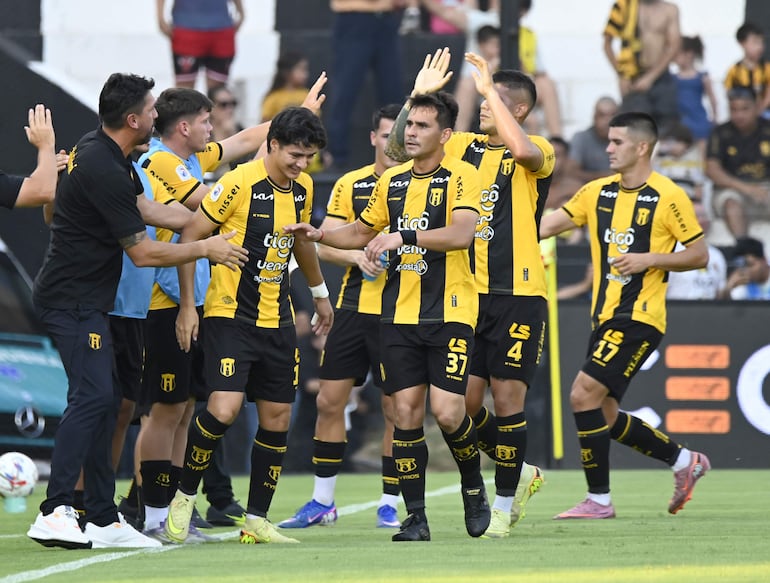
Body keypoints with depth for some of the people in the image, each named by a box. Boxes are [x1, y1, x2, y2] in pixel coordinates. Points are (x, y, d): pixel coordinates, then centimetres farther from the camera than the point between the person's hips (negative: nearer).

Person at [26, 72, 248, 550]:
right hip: (73, 300, -11)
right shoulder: (103, 170, -22)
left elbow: (146, 209, 22)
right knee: (93, 397, -18)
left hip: (86, 300, 11)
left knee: (104, 402, 8)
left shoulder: (106, 152, 10)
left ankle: (103, 519, 9)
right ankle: (54, 514, -24)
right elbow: (144, 253, -17)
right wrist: (206, 248, -5)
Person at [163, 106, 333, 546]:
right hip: (230, 314, -6)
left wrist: (320, 292, 35)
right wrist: (188, 306, -13)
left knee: (278, 419, 4)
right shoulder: (240, 183, -15)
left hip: (278, 320, 7)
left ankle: (257, 521, 13)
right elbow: (191, 236, -10)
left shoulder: (303, 188, 6)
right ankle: (185, 497, 2)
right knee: (224, 409, -20)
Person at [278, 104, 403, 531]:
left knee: (395, 408, -2)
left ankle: (390, 504, 8)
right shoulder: (349, 186, 8)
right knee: (329, 400, 4)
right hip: (354, 306, 3)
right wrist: (357, 255, -16)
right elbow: (325, 245, 3)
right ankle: (322, 502, 14)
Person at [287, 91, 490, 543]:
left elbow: (461, 234, -22)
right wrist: (319, 235, 9)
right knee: (406, 412, -1)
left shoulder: (461, 176, -6)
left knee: (447, 411, -13)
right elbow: (362, 232, 26)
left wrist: (404, 237, -31)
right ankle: (416, 517, 4)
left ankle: (474, 486, 16)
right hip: (399, 315, 5)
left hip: (449, 312, -5)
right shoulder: (392, 181, 12)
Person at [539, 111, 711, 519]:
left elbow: (699, 255, -5)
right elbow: (547, 225, 5)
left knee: (583, 394, -16)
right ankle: (684, 461, 26)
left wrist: (648, 259, -16)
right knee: (605, 417, 8)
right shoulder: (597, 192, 9)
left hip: (639, 317, -7)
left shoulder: (668, 197, -8)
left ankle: (598, 498, -6)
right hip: (605, 317, 7)